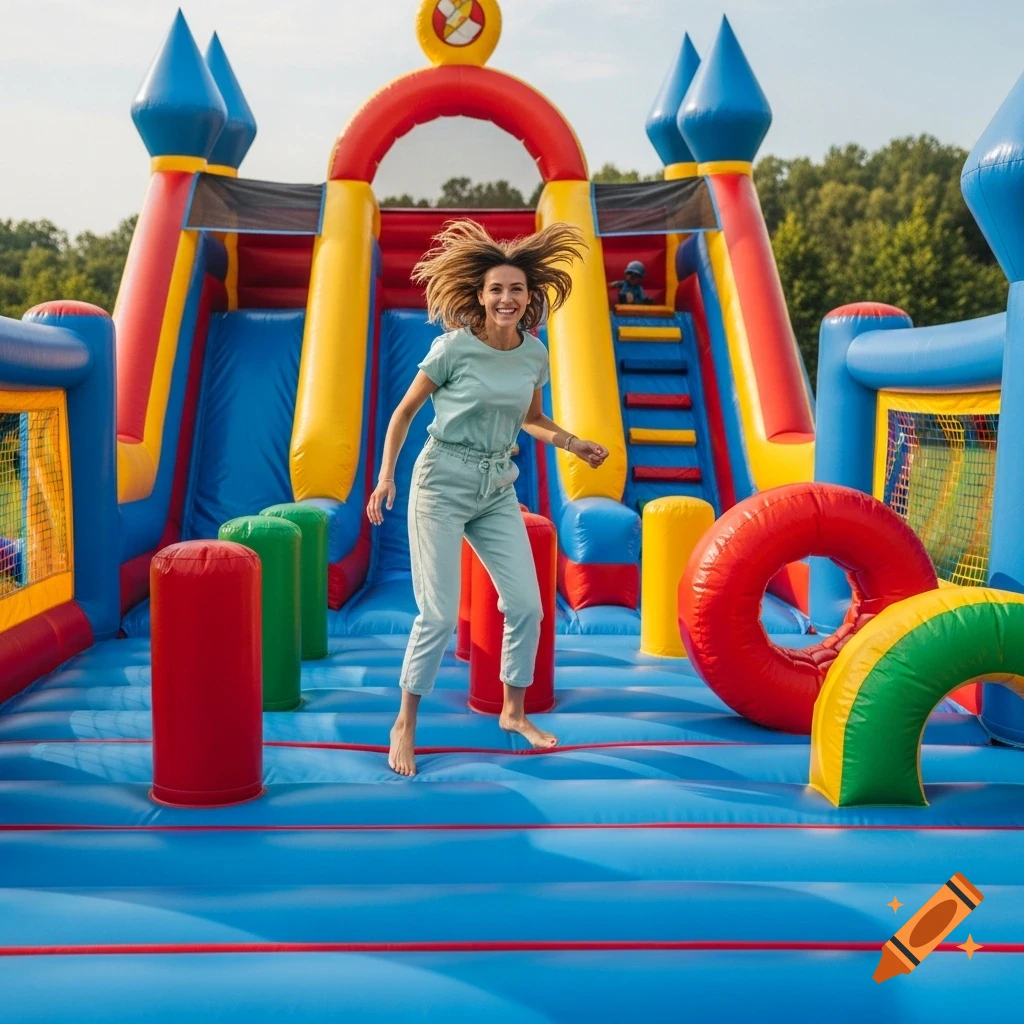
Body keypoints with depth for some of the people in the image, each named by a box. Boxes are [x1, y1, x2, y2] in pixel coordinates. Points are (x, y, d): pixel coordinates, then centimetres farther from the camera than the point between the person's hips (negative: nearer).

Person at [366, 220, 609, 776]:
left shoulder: (536, 354, 2)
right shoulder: (453, 348, -12)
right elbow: (404, 411, -3)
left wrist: (572, 442, 2)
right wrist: (386, 475, -11)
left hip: (498, 489, 5)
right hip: (443, 483, -5)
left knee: (527, 605, 3)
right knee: (439, 615, -6)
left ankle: (513, 711, 25)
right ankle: (404, 726, 12)